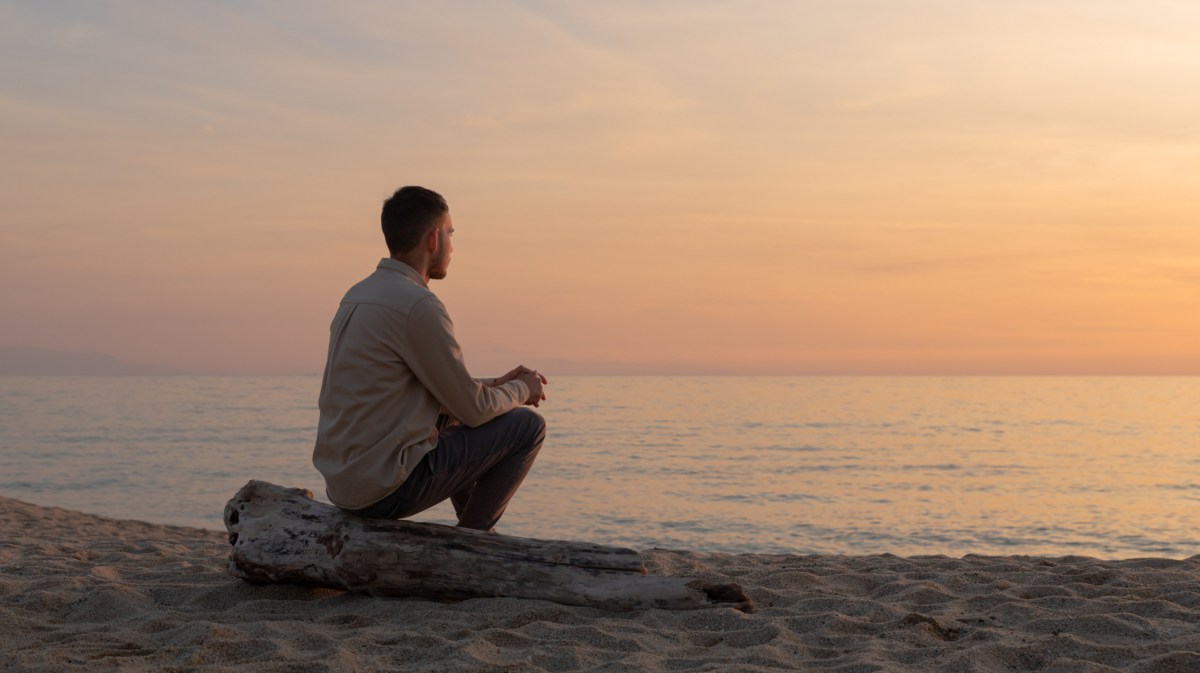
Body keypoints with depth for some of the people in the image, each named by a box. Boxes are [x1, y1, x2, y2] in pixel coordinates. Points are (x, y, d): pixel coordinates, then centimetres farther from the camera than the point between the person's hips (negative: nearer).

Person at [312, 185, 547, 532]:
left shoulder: (359, 294, 11)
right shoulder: (418, 305, -18)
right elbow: (473, 409, -11)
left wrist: (497, 384, 19)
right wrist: (521, 390, 8)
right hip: (386, 487, -9)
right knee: (527, 426, 0)